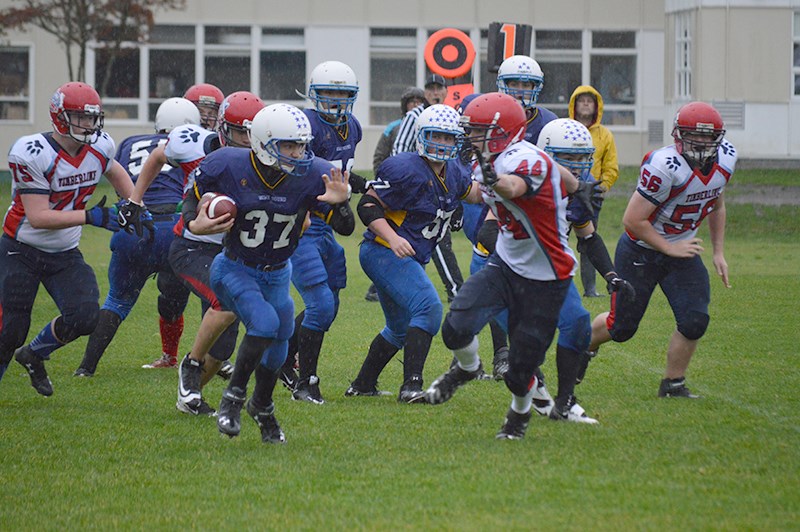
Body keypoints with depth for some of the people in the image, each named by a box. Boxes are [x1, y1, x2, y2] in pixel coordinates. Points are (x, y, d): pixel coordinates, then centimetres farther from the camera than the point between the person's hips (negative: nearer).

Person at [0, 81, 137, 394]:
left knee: (84, 317, -15)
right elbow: (38, 217, -27)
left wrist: (137, 207, 9)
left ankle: (33, 356, 14)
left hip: (65, 255, 5)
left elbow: (114, 171, 21)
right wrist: (91, 216, -31)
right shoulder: (32, 154, -25)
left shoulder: (99, 147, -6)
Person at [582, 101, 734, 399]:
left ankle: (673, 384, 9)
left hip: (681, 251, 5)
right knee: (622, 327, 6)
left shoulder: (725, 159, -8)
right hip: (640, 250, -5)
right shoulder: (665, 166, -31)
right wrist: (670, 249, -19)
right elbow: (632, 220, -26)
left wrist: (718, 252, 8)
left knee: (694, 321, -11)